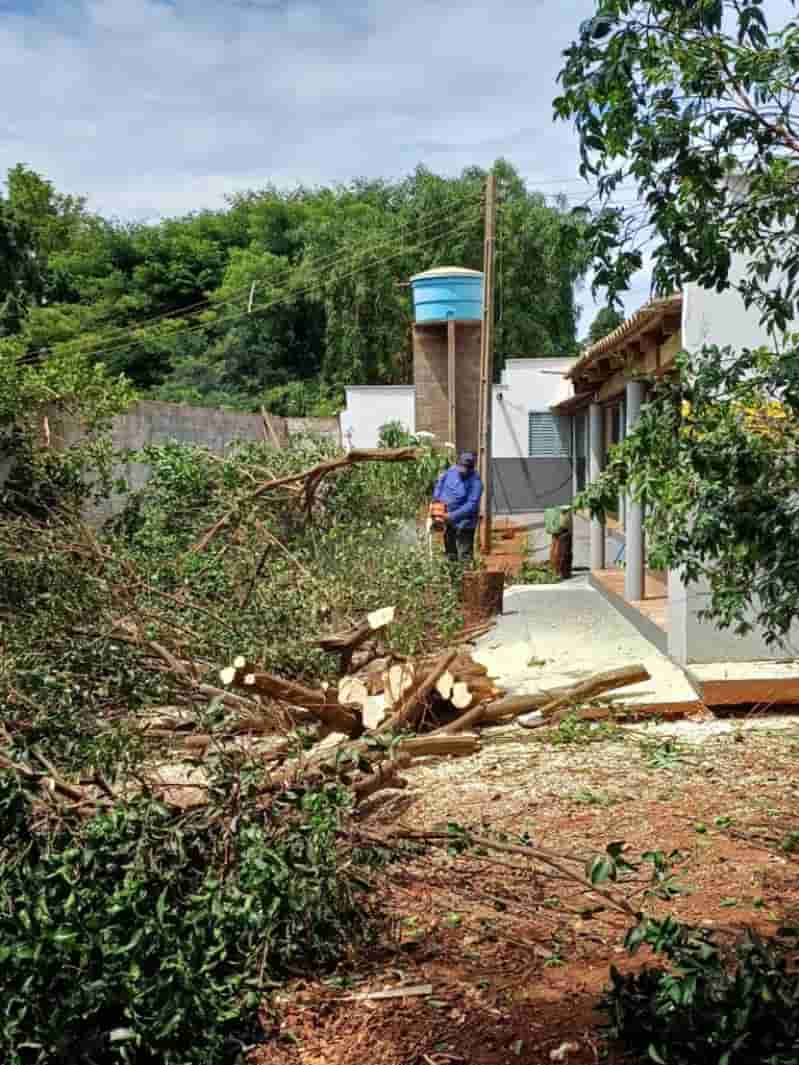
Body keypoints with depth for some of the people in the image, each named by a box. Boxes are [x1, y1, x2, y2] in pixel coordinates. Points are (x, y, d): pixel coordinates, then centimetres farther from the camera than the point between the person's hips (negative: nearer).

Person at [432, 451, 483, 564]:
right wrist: (436, 498, 3)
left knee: (464, 558, -5)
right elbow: (440, 483, 17)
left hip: (463, 523, -6)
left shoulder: (475, 482, -20)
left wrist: (453, 516, -26)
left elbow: (472, 505, -25)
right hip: (448, 521, 6)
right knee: (450, 556, 19)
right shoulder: (451, 471, -1)